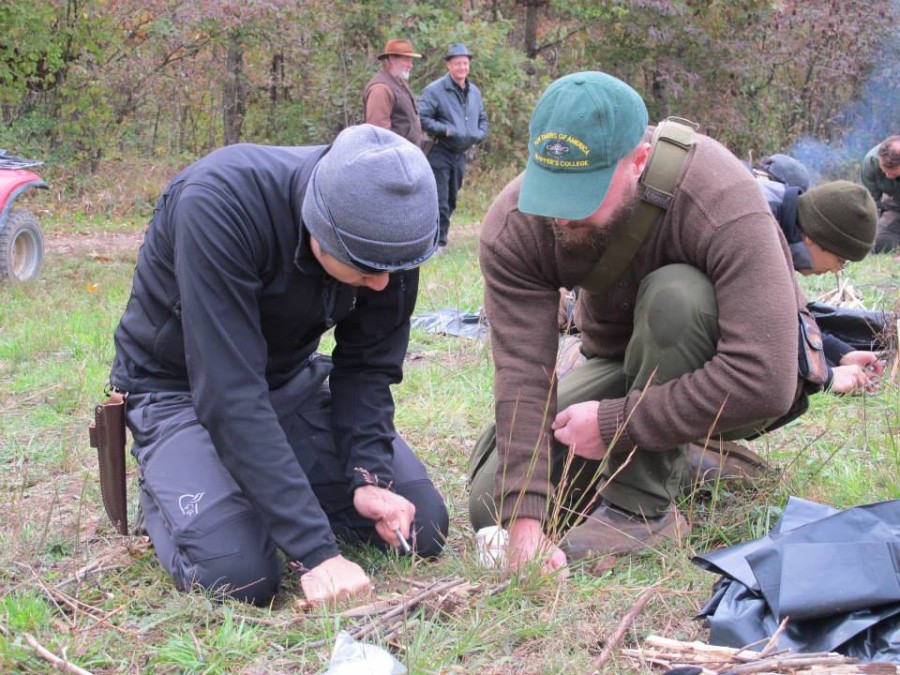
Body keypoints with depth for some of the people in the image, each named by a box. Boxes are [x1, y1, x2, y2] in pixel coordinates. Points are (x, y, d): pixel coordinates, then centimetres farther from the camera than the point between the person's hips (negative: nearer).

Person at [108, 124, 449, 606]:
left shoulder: (388, 230, -18)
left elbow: (367, 366, -6)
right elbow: (229, 394, -38)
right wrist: (315, 552, -39)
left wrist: (369, 475, -23)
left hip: (290, 378, 5)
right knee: (238, 575, -25)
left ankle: (275, 483, 18)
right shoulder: (219, 205, -36)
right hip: (180, 386, -5)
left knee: (421, 525, -5)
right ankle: (163, 490, 8)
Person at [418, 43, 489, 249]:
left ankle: (441, 237, 25)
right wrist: (445, 130, -22)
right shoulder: (435, 90, -11)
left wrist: (479, 135, 4)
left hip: (462, 154, 7)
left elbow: (483, 118, 23)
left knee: (451, 201, 14)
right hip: (441, 154, -7)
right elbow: (422, 118, -17)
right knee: (440, 201, -9)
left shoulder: (475, 92, 11)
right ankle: (438, 242, -5)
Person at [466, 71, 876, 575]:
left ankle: (642, 504, -20)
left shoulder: (721, 201, -35)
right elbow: (522, 372, -28)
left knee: (674, 293, -36)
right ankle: (673, 459, 11)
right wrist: (526, 523, -38)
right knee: (494, 500, -10)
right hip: (621, 366, 5)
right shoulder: (513, 226, -21)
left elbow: (765, 383, -41)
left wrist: (613, 423, -33)